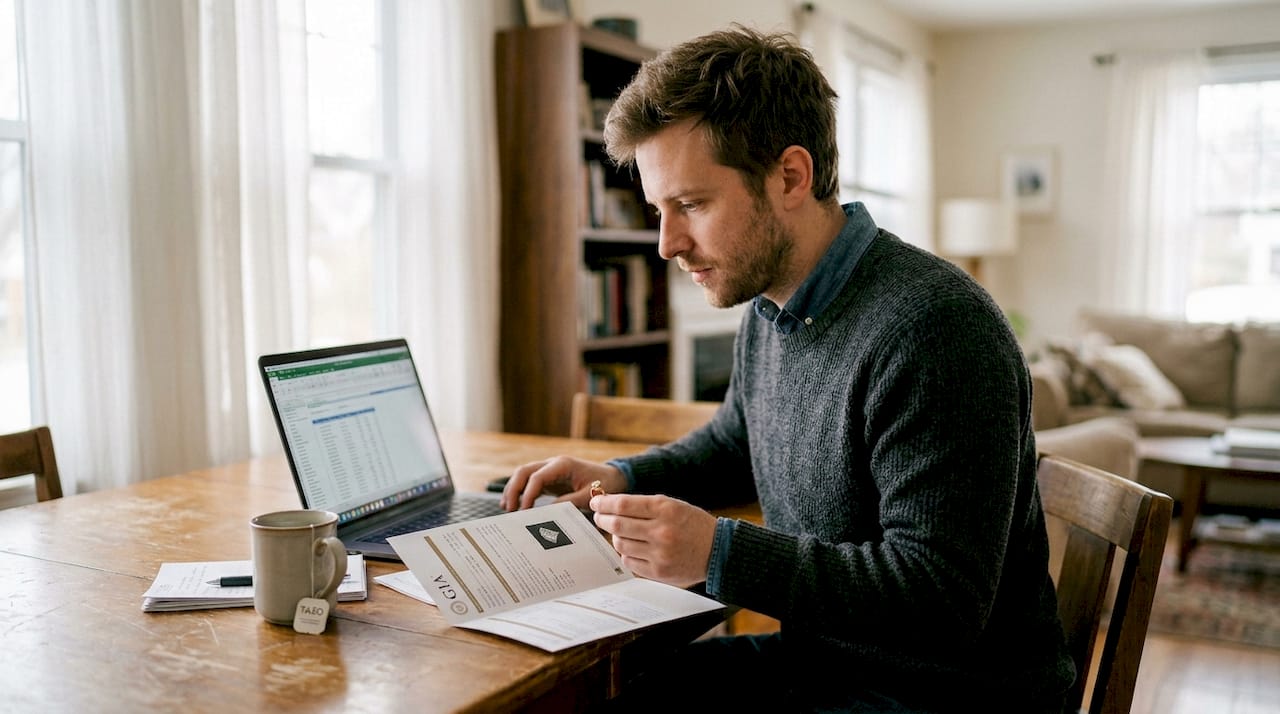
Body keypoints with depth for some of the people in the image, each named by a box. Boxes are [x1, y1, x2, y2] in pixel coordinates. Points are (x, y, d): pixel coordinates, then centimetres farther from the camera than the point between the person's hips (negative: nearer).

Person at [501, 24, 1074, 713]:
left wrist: (721, 554, -30)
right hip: (814, 656, 8)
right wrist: (623, 478, 5)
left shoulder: (933, 330, -26)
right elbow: (732, 442, 23)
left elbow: (942, 600, -26)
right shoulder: (767, 312, 3)